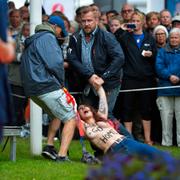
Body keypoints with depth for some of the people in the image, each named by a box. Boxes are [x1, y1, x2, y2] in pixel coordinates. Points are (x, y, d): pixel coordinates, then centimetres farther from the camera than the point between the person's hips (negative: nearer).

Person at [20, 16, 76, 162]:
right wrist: (61, 82, -2)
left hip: (32, 89, 9)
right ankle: (62, 155, -17)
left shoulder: (31, 41, 24)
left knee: (57, 115, 28)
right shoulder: (48, 37, -6)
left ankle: (50, 146, 16)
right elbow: (54, 63, -17)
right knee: (71, 118, -5)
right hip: (48, 86, -9)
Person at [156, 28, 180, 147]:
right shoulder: (163, 52, 13)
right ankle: (166, 141, 9)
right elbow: (159, 67, 2)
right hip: (165, 88, 1)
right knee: (166, 116, 2)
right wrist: (169, 76, -14)